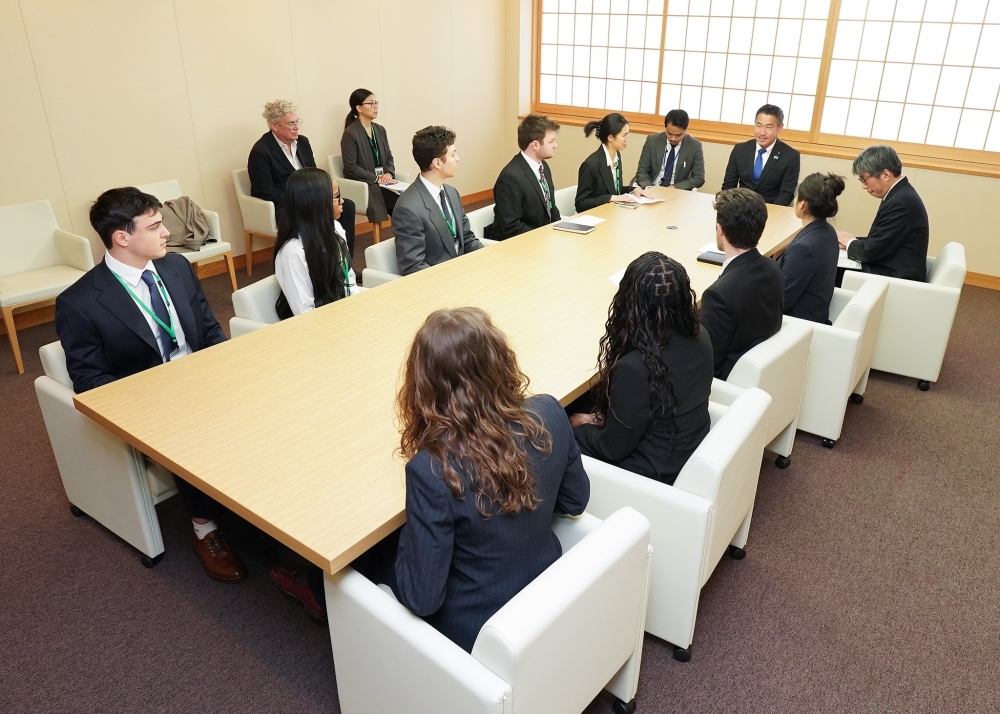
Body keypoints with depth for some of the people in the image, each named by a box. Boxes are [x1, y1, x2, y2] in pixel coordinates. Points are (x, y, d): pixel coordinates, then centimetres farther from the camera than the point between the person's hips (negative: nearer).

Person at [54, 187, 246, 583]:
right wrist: (140, 401, -24)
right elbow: (88, 378, -8)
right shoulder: (79, 303, -12)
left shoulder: (177, 266, 3)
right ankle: (205, 531, -8)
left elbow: (210, 331, 10)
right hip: (146, 403, -4)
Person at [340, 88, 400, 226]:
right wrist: (376, 178, -17)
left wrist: (388, 174, -7)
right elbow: (351, 168, -13)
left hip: (382, 181, 6)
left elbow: (389, 158, 15)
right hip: (362, 185, -6)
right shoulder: (350, 133, -8)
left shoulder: (380, 130, 14)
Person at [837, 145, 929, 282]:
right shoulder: (900, 194, 9)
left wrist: (850, 242, -2)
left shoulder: (900, 202, -22)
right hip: (893, 271, 8)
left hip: (896, 280, -8)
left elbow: (870, 251, -20)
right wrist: (850, 242, 1)